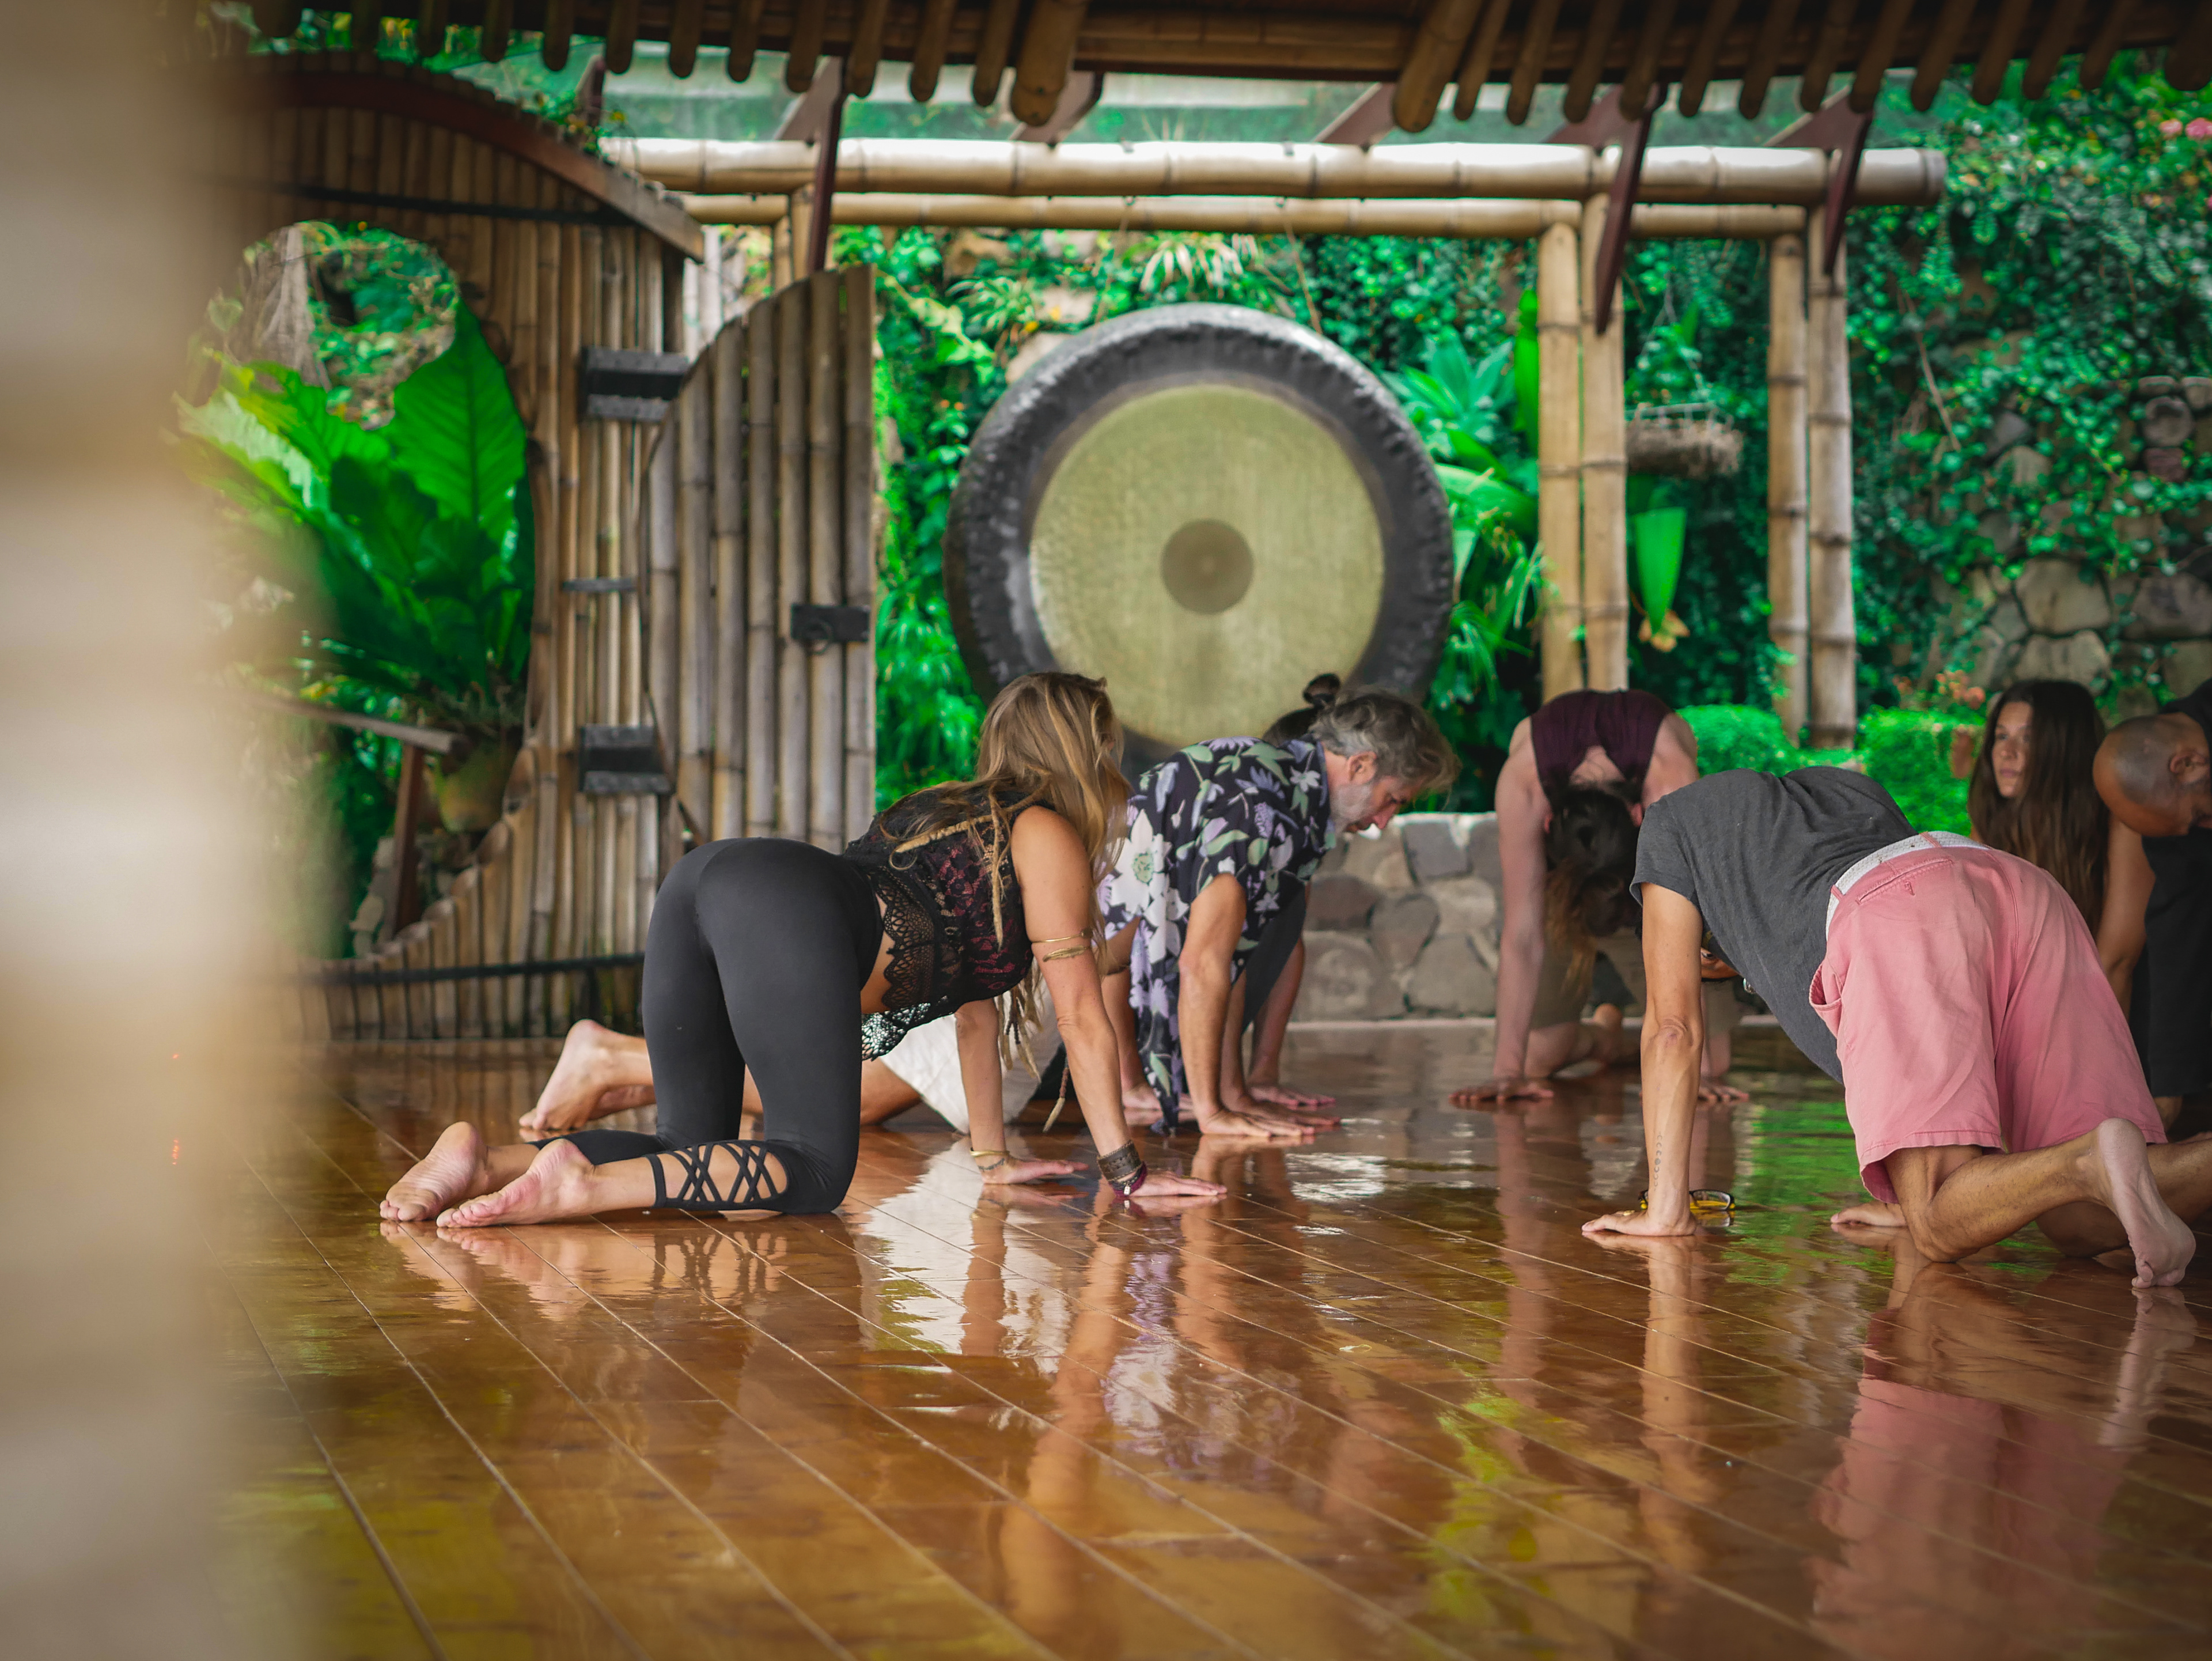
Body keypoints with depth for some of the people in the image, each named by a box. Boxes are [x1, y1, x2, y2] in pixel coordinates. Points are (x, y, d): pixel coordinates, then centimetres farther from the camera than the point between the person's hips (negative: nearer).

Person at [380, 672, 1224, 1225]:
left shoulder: (953, 810, 38)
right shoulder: (1046, 832, 14)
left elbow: (974, 1004, 41)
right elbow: (1079, 1012, 10)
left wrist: (993, 1155, 42)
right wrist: (1125, 1168, 15)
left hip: (703, 880, 9)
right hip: (792, 907, -8)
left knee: (694, 1155, 11)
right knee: (813, 1168, -8)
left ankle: (487, 1160, -10)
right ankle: (582, 1183, -26)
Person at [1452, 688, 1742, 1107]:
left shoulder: (1670, 774, -41)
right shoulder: (1521, 779, -39)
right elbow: (1521, 935, -37)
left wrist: (1699, 1071, -42)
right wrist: (1508, 1069, -39)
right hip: (1557, 870, 1)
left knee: (1711, 1055, -9)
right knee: (1540, 1054, -9)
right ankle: (1603, 1032, 27)